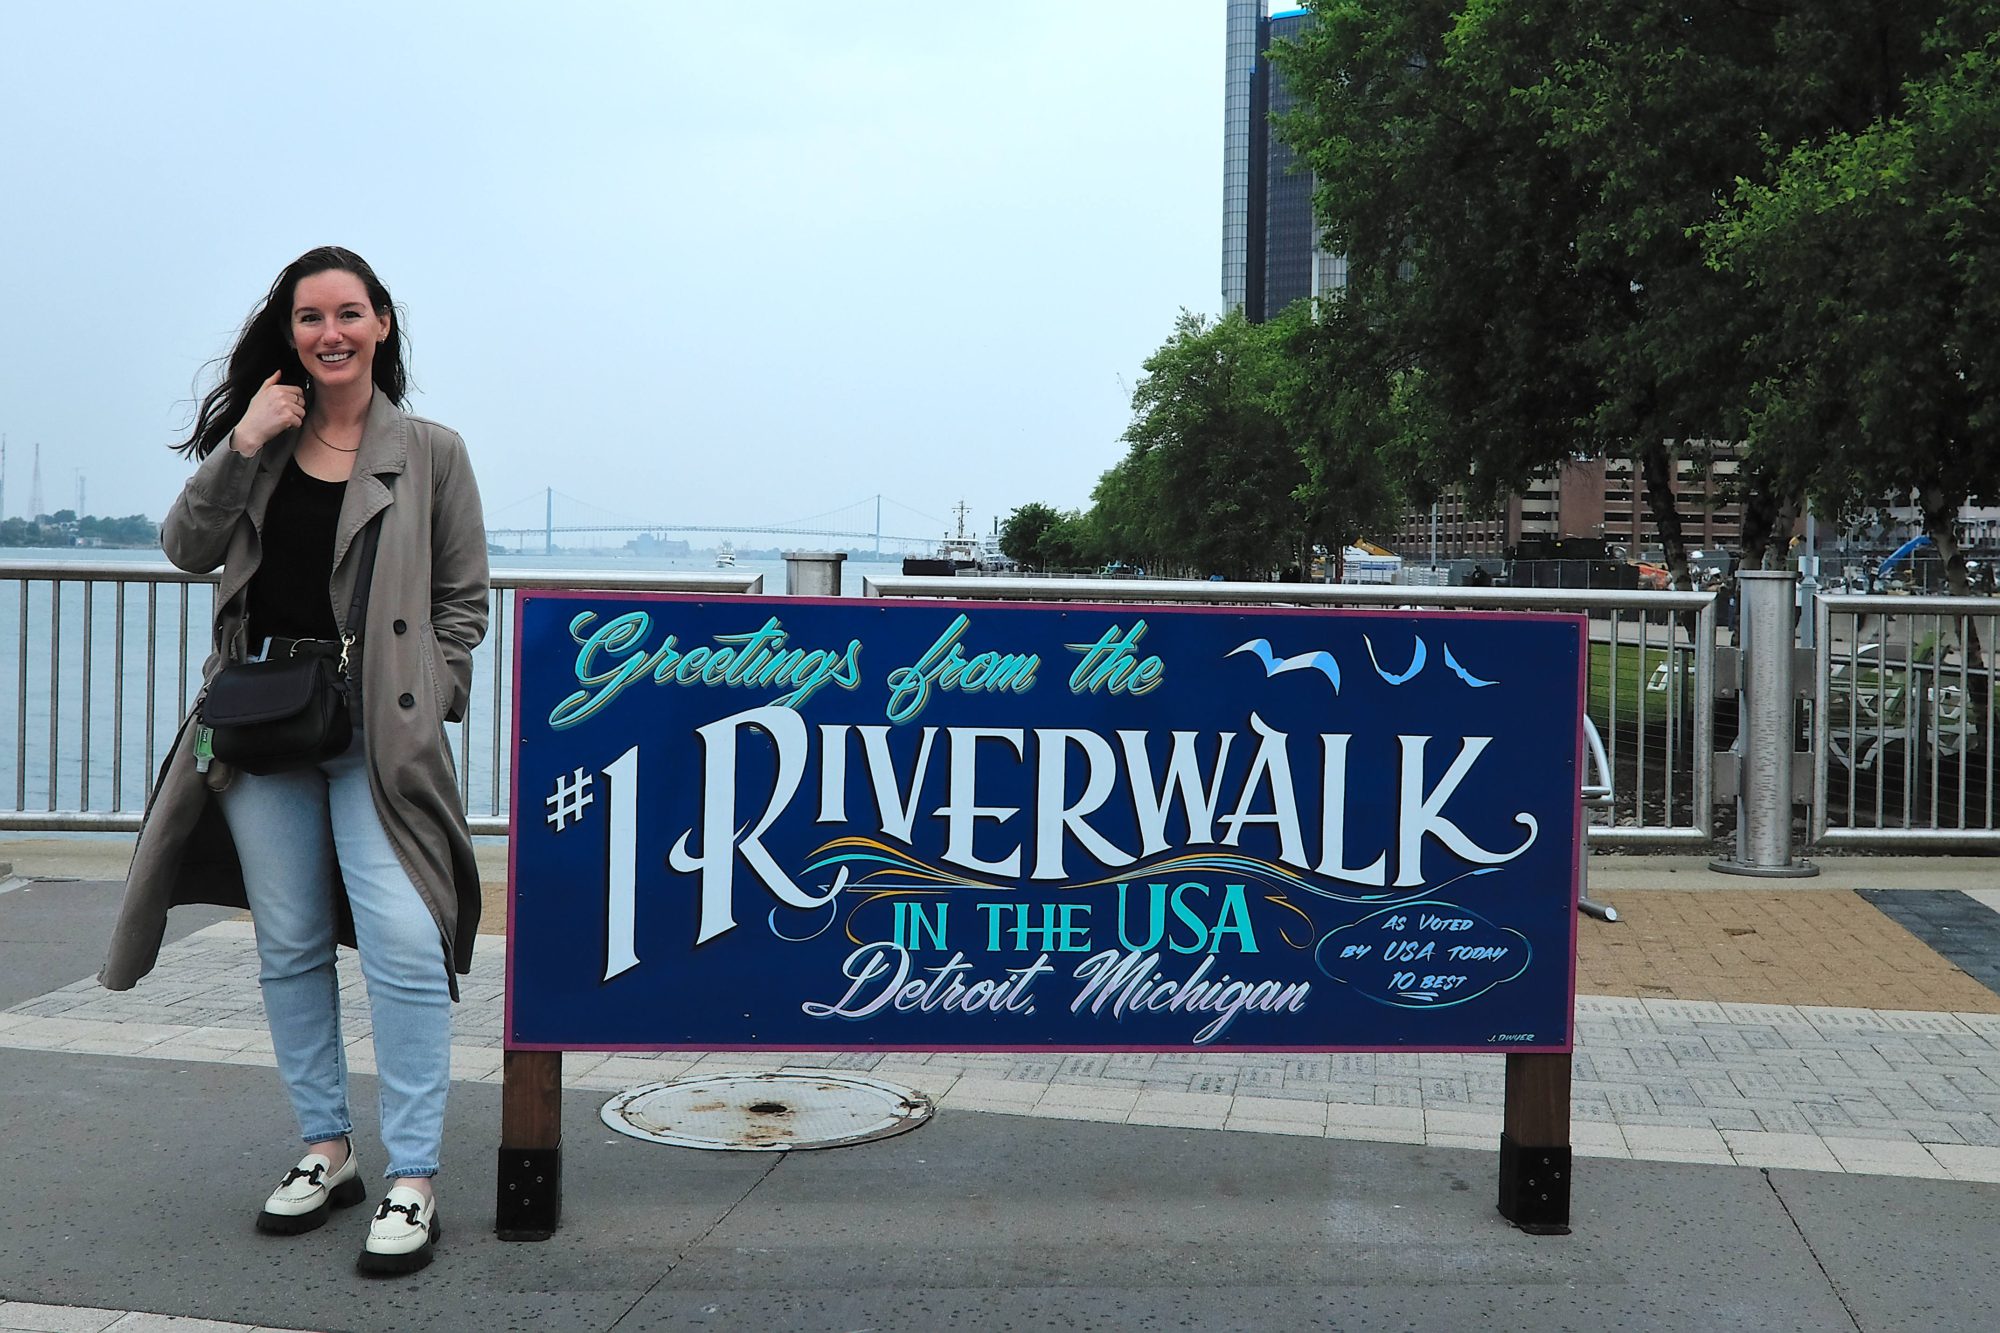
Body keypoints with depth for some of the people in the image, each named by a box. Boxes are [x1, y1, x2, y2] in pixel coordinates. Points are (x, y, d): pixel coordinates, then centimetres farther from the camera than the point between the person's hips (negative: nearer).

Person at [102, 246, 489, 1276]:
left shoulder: (430, 453, 4)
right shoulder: (262, 437, 12)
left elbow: (465, 601, 5)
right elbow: (186, 549, 3)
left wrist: (424, 705, -5)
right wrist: (243, 446, -7)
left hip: (378, 730, -4)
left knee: (403, 940, -15)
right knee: (290, 947, 10)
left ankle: (413, 1180, -7)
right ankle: (325, 1150, 24)